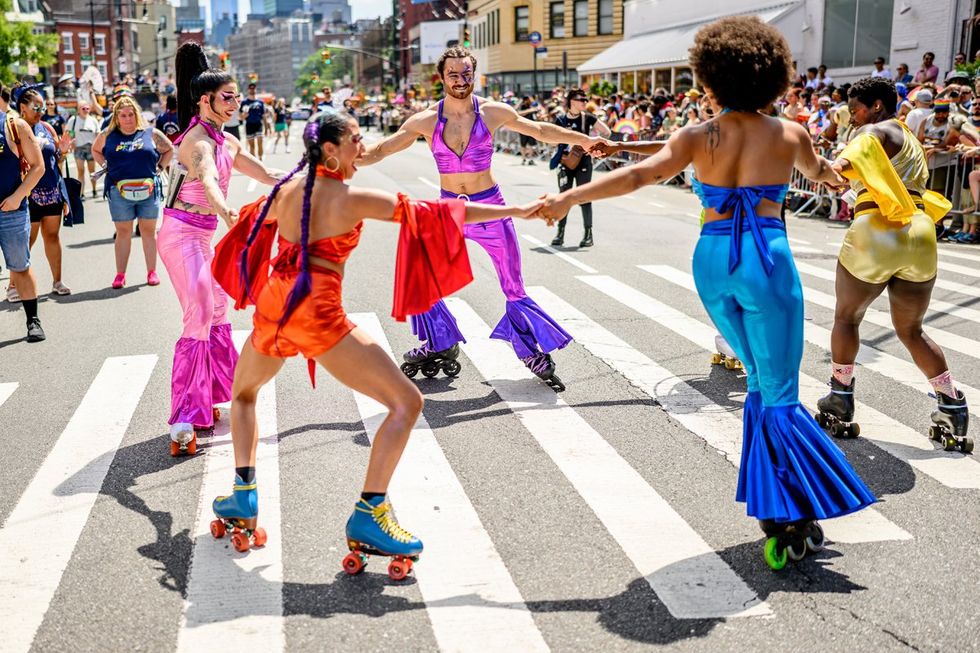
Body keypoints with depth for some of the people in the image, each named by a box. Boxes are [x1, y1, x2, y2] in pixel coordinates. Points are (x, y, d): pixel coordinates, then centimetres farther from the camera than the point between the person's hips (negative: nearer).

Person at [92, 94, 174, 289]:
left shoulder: (150, 133, 4)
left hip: (148, 190, 0)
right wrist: (107, 167, 11)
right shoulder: (107, 136, 7)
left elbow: (169, 150, 17)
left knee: (149, 231, 6)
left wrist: (160, 168, 6)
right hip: (119, 191, 0)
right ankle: (120, 274, 8)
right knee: (123, 232, 4)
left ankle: (152, 272, 13)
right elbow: (95, 150, 24)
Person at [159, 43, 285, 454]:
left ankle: (205, 401, 29)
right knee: (199, 318, -17)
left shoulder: (225, 141, 11)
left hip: (201, 236, 10)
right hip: (182, 235, -10)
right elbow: (208, 180, -40)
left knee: (216, 312, 17)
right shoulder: (199, 140, -17)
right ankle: (183, 422, -19)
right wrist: (225, 212, -59)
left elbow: (264, 174, 23)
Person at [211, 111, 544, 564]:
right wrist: (516, 210, -5)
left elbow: (251, 219, 35)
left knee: (243, 392, 35)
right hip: (318, 314, -7)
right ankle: (368, 517, -7)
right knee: (406, 402, -3)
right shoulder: (353, 198, -4)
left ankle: (243, 495, 23)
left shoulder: (286, 189, 12)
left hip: (272, 305, 7)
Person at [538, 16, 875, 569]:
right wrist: (828, 170, 51)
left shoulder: (697, 138, 2)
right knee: (780, 395, 3)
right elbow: (817, 169, 27)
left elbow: (639, 175, -13)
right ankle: (793, 521, 0)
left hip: (713, 260, 3)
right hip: (766, 260, -3)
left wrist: (571, 196, -14)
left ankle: (775, 506, 24)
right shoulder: (790, 134, 4)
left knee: (762, 381, 21)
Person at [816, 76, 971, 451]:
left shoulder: (876, 130, 1)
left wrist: (843, 162, -44)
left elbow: (864, 145, -24)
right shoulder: (910, 138, 26)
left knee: (846, 318, 15)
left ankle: (840, 399, 22)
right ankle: (953, 406, 17)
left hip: (875, 234, -7)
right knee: (910, 331, 21)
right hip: (920, 237, 7)